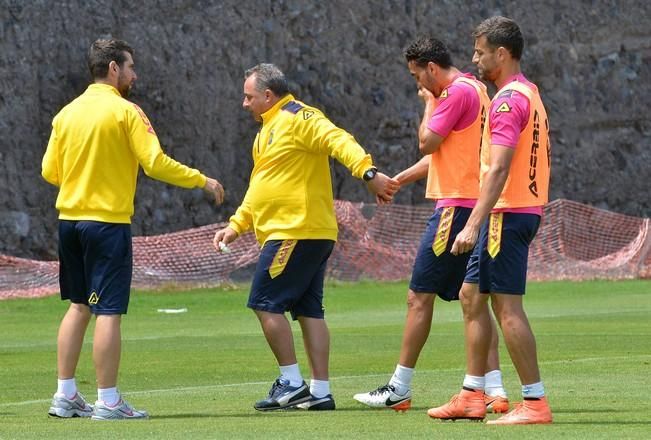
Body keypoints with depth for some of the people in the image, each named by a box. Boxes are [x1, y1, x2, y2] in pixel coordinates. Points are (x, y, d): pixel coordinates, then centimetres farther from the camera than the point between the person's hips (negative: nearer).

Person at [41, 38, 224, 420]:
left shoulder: (67, 113, 8)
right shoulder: (125, 112, -10)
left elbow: (50, 171, 10)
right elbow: (156, 164, -15)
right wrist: (203, 181, -4)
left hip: (69, 220, 7)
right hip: (108, 222, -7)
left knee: (79, 306, 16)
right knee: (109, 312, -4)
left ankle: (65, 395, 15)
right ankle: (108, 401, -4)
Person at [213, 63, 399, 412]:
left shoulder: (297, 118, -10)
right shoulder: (269, 128, 22)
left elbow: (338, 140, -26)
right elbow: (260, 187, 29)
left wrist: (368, 172, -40)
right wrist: (236, 225, 23)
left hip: (296, 233, -10)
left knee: (266, 303, -7)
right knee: (308, 310, 8)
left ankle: (291, 382, -4)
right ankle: (320, 392, 8)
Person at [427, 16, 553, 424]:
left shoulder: (509, 100, -16)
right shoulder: (529, 93, 16)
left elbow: (498, 169, -23)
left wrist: (473, 225, -26)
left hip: (508, 212, -11)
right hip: (527, 208, 11)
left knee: (507, 306, -9)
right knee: (472, 298, 15)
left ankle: (535, 402, -9)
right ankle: (472, 395, 19)